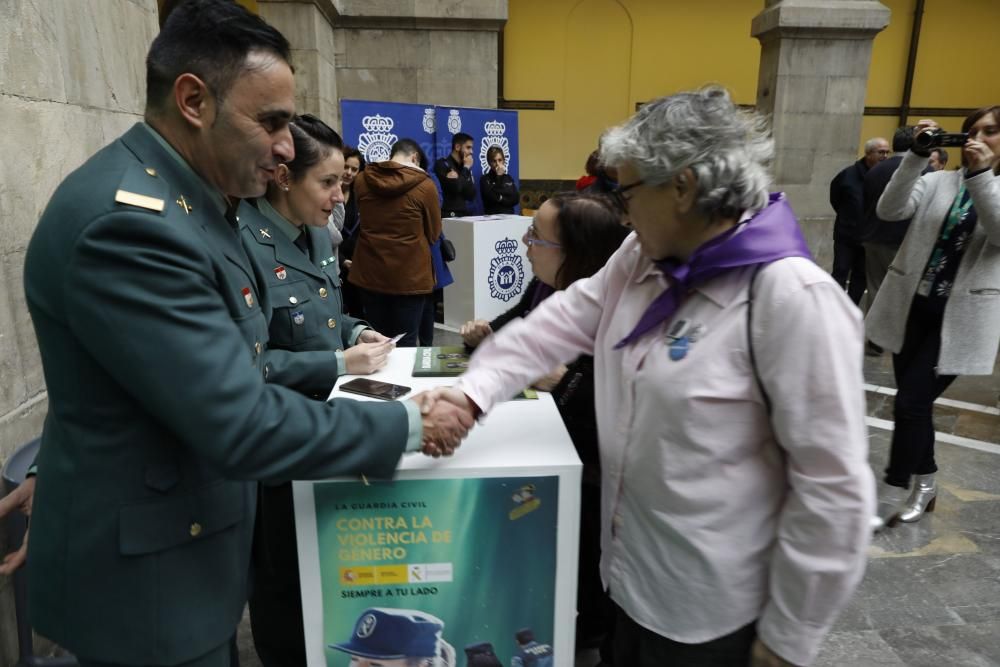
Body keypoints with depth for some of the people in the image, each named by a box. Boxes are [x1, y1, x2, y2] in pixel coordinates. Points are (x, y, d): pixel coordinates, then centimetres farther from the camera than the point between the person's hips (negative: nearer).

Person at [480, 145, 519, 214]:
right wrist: (498, 177, -5)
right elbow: (492, 198, -12)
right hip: (492, 216, -3)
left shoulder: (508, 178, 15)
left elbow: (515, 199, 6)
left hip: (509, 215, 3)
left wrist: (501, 198, -5)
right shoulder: (484, 179, 1)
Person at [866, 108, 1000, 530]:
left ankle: (891, 496, 8)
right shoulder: (937, 182, 5)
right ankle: (925, 485, 32)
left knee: (910, 402, -8)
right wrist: (917, 156, -20)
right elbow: (890, 210, -12)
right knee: (916, 403, 12)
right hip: (911, 307, 3)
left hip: (960, 318, -3)